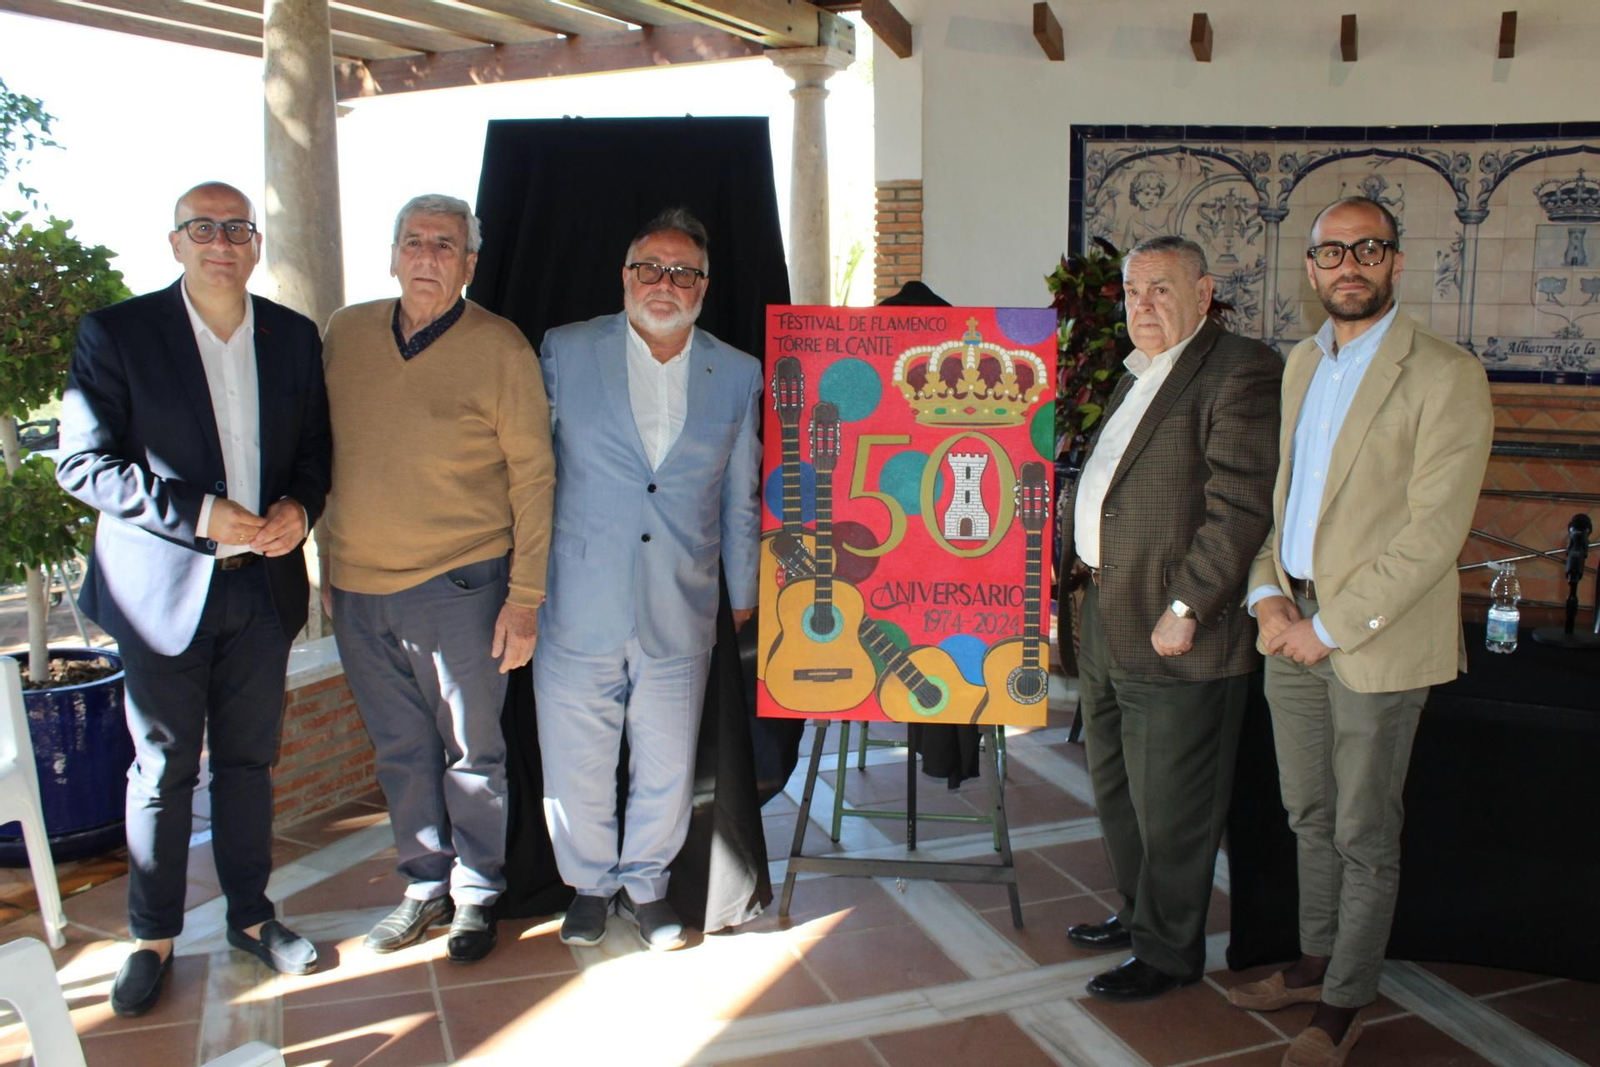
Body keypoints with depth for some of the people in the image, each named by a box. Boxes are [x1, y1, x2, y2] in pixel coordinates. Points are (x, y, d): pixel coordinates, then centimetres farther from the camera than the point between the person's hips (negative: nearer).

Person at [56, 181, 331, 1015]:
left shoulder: (294, 336, 5)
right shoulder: (116, 334, -6)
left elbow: (315, 445, 12)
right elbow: (82, 463, -10)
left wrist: (300, 506, -9)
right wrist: (198, 515, -20)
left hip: (263, 583, 3)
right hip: (165, 588, -3)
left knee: (248, 761, 15)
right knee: (163, 770, 8)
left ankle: (251, 916, 31)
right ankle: (152, 937, 26)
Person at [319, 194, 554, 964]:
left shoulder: (499, 348, -6)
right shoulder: (345, 334, 7)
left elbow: (532, 475, -6)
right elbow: (325, 453, 14)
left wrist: (526, 596, -9)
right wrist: (329, 563, 13)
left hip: (458, 583, -4)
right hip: (358, 586, 4)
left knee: (471, 750, 7)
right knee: (401, 749, 15)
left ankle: (476, 895, 25)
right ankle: (426, 887, 31)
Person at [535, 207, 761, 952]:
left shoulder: (738, 375, 4)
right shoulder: (565, 351, 1)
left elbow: (740, 498, 11)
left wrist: (743, 595, 15)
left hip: (681, 613, 1)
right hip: (579, 606, -1)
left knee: (667, 764, 10)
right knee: (576, 764, 9)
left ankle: (645, 882, 34)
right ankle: (589, 885, 33)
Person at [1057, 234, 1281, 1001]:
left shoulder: (1240, 370, -12)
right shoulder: (1134, 377, 18)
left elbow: (1239, 507, -20)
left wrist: (1185, 608, -22)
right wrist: (1065, 563, 16)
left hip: (1174, 633, -9)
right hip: (1106, 623, 9)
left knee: (1170, 807, 4)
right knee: (1116, 788, 21)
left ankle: (1168, 951, 21)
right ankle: (1138, 912, 39)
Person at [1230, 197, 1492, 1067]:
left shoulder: (1445, 376, -11)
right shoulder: (1300, 365, 11)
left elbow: (1434, 530, -16)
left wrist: (1333, 627, -16)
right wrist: (1267, 594, -1)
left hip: (1377, 643, -6)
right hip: (1293, 632, 6)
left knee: (1363, 833, 7)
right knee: (1311, 817, 18)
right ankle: (1315, 960, 36)